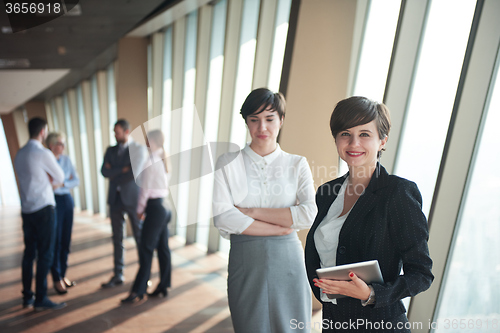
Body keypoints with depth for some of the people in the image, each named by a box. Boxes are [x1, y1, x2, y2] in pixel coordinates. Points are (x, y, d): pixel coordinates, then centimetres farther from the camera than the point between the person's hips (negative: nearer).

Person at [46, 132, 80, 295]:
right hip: (52, 202, -5)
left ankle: (63, 274, 24)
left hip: (67, 200, 5)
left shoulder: (66, 159, 7)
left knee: (66, 240, 10)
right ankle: (57, 279, 14)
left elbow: (76, 180, 5)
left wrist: (62, 184, -12)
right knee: (55, 241, 1)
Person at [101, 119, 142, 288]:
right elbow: (105, 172, -1)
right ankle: (118, 275, 21)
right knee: (117, 239, 10)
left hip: (133, 198, -4)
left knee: (140, 238, 3)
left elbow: (136, 173, -17)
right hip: (115, 199, 5)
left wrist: (114, 175, -6)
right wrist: (123, 170, -11)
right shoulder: (110, 150, 12)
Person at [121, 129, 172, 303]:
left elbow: (145, 188, -11)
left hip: (155, 208, -9)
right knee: (163, 248, 13)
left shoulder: (151, 161, -13)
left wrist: (140, 209, 0)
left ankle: (138, 291, 7)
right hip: (164, 206, 9)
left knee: (146, 249, -2)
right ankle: (164, 286, 23)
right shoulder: (163, 160, 12)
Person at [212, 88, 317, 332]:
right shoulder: (227, 164, 1)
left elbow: (310, 214, -11)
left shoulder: (297, 164, 4)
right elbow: (222, 217, -11)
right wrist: (280, 228, -10)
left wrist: (252, 212, -12)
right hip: (246, 264, 0)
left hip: (288, 261, 1)